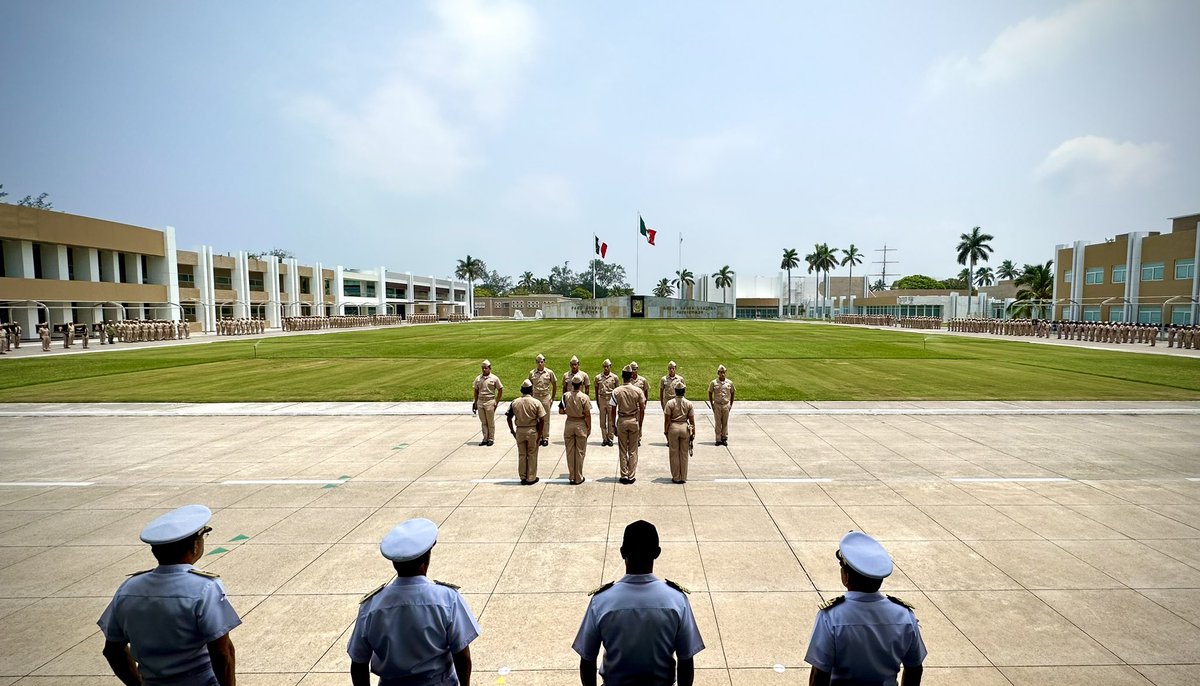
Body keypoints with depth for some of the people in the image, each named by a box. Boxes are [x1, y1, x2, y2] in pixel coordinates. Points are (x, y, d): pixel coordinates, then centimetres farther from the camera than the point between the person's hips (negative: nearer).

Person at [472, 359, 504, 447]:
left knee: (491, 422, 2)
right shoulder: (478, 378, 8)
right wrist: (475, 402, 11)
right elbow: (476, 391, 15)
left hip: (490, 401, -4)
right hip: (480, 402, 4)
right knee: (483, 422, 9)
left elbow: (500, 390, 2)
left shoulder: (494, 378, -3)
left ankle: (491, 439, 12)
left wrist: (496, 402, -3)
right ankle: (485, 438, 17)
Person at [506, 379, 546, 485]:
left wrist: (512, 430, 12)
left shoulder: (514, 402, -1)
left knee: (521, 455, 13)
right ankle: (531, 478, 15)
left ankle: (523, 477, 20)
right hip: (532, 431, -2)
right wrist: (539, 434, -4)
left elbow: (509, 417, 2)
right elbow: (542, 420, -11)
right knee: (532, 455, 9)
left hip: (519, 431, 3)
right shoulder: (536, 402, -9)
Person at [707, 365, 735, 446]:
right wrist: (712, 404, 1)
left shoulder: (729, 383, 2)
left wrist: (731, 404, 7)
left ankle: (725, 438, 15)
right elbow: (710, 393, 5)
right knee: (717, 423, 2)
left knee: (725, 423, 6)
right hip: (717, 405, -1)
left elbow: (732, 393, 12)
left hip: (726, 405, 1)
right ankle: (718, 439, 9)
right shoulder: (713, 383, -2)